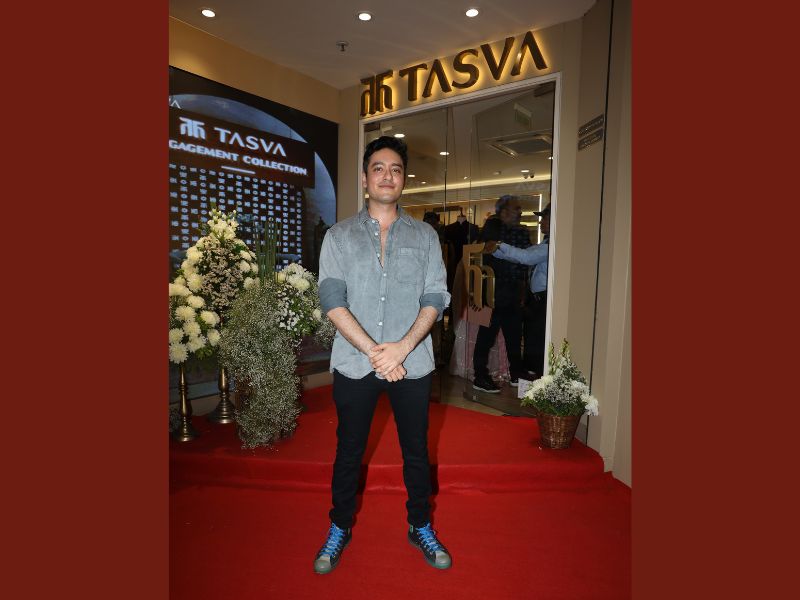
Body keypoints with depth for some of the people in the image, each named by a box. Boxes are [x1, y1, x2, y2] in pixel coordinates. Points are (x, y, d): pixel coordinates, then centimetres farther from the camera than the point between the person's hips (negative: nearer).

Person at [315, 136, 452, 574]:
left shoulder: (425, 236, 5)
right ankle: (339, 529, 38)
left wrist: (402, 348, -16)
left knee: (416, 451, 14)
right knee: (348, 451, 15)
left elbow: (435, 299, -2)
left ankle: (420, 527, 38)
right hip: (354, 364, 0)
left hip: (412, 364, 1)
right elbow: (332, 301, -7)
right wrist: (375, 352, -16)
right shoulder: (339, 236, 3)